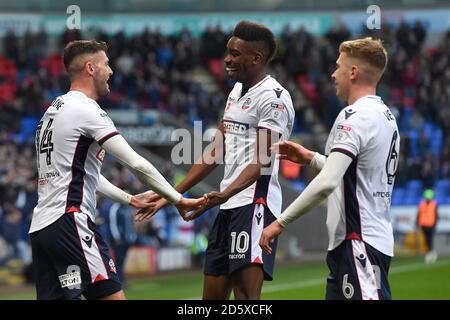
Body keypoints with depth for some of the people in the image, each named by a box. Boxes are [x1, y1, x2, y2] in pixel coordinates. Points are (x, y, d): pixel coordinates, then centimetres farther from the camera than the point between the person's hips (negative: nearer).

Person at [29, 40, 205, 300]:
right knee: (112, 296, -10)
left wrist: (128, 199, 30)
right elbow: (137, 164, -10)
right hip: (70, 221, -9)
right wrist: (178, 200, -1)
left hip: (40, 226, 9)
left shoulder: (55, 110, 20)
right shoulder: (87, 111, -8)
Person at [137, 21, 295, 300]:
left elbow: (262, 162, -20)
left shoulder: (274, 98, -11)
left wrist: (225, 194, -35)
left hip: (254, 204, -10)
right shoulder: (237, 91, 18)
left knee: (246, 294, -17)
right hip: (229, 206, 10)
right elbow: (216, 152, 22)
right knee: (212, 295, 10)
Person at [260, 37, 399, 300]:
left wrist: (281, 222, -18)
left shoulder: (355, 116, -14)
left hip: (359, 242, -10)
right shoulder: (385, 116, 15)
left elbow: (327, 182, -24)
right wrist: (312, 158, 23)